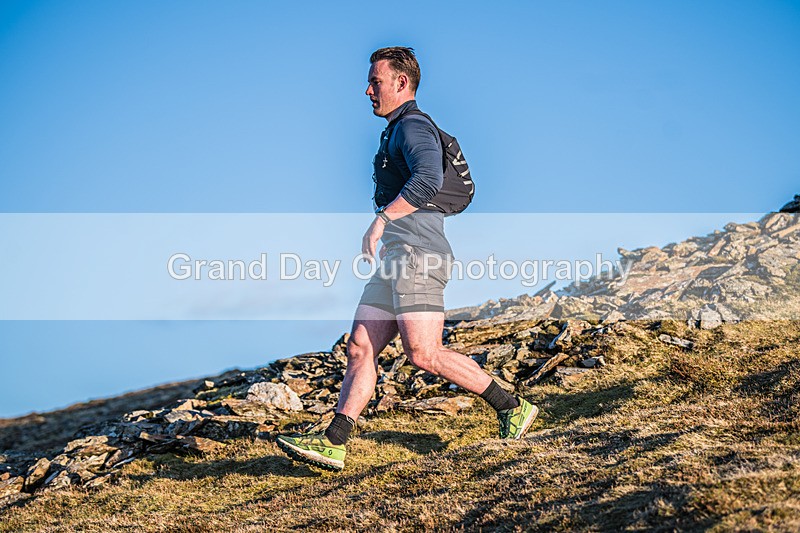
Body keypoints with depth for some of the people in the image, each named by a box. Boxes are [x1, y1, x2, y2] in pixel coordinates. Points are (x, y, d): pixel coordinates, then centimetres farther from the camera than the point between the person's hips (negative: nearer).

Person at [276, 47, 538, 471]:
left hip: (417, 254, -10)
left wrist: (381, 219, -26)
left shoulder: (413, 126, -7)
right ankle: (331, 444, -2)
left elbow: (428, 179, -26)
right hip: (395, 259, 10)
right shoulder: (396, 133, 26)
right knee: (360, 348, 2)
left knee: (423, 354, -14)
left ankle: (512, 407, -2)